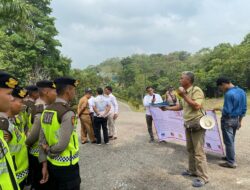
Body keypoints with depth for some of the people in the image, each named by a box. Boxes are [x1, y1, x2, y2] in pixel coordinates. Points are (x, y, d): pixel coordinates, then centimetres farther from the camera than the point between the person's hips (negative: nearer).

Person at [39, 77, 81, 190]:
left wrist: (44, 163, 7)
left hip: (51, 164, 7)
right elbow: (62, 145, -24)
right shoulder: (68, 113, -22)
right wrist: (50, 152, -5)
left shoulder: (46, 111, 2)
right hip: (66, 165, -7)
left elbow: (42, 140, 3)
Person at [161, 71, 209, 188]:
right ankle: (193, 171, 31)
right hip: (188, 125, 9)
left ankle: (203, 177, 7)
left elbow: (196, 106, -26)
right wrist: (167, 108, 13)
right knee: (190, 149, 17)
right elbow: (181, 106, 20)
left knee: (199, 152, -3)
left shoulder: (196, 90, -15)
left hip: (197, 124, -8)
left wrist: (184, 96, -23)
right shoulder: (185, 92, 9)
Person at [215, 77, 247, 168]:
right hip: (236, 119, 9)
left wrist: (219, 109, -5)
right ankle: (229, 156, 35)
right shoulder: (242, 91, 4)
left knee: (228, 142, 3)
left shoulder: (228, 94, -24)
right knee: (231, 140, 21)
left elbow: (227, 111, -24)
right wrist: (240, 121, 17)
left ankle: (231, 162, 12)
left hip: (228, 120, -9)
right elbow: (244, 108, 10)